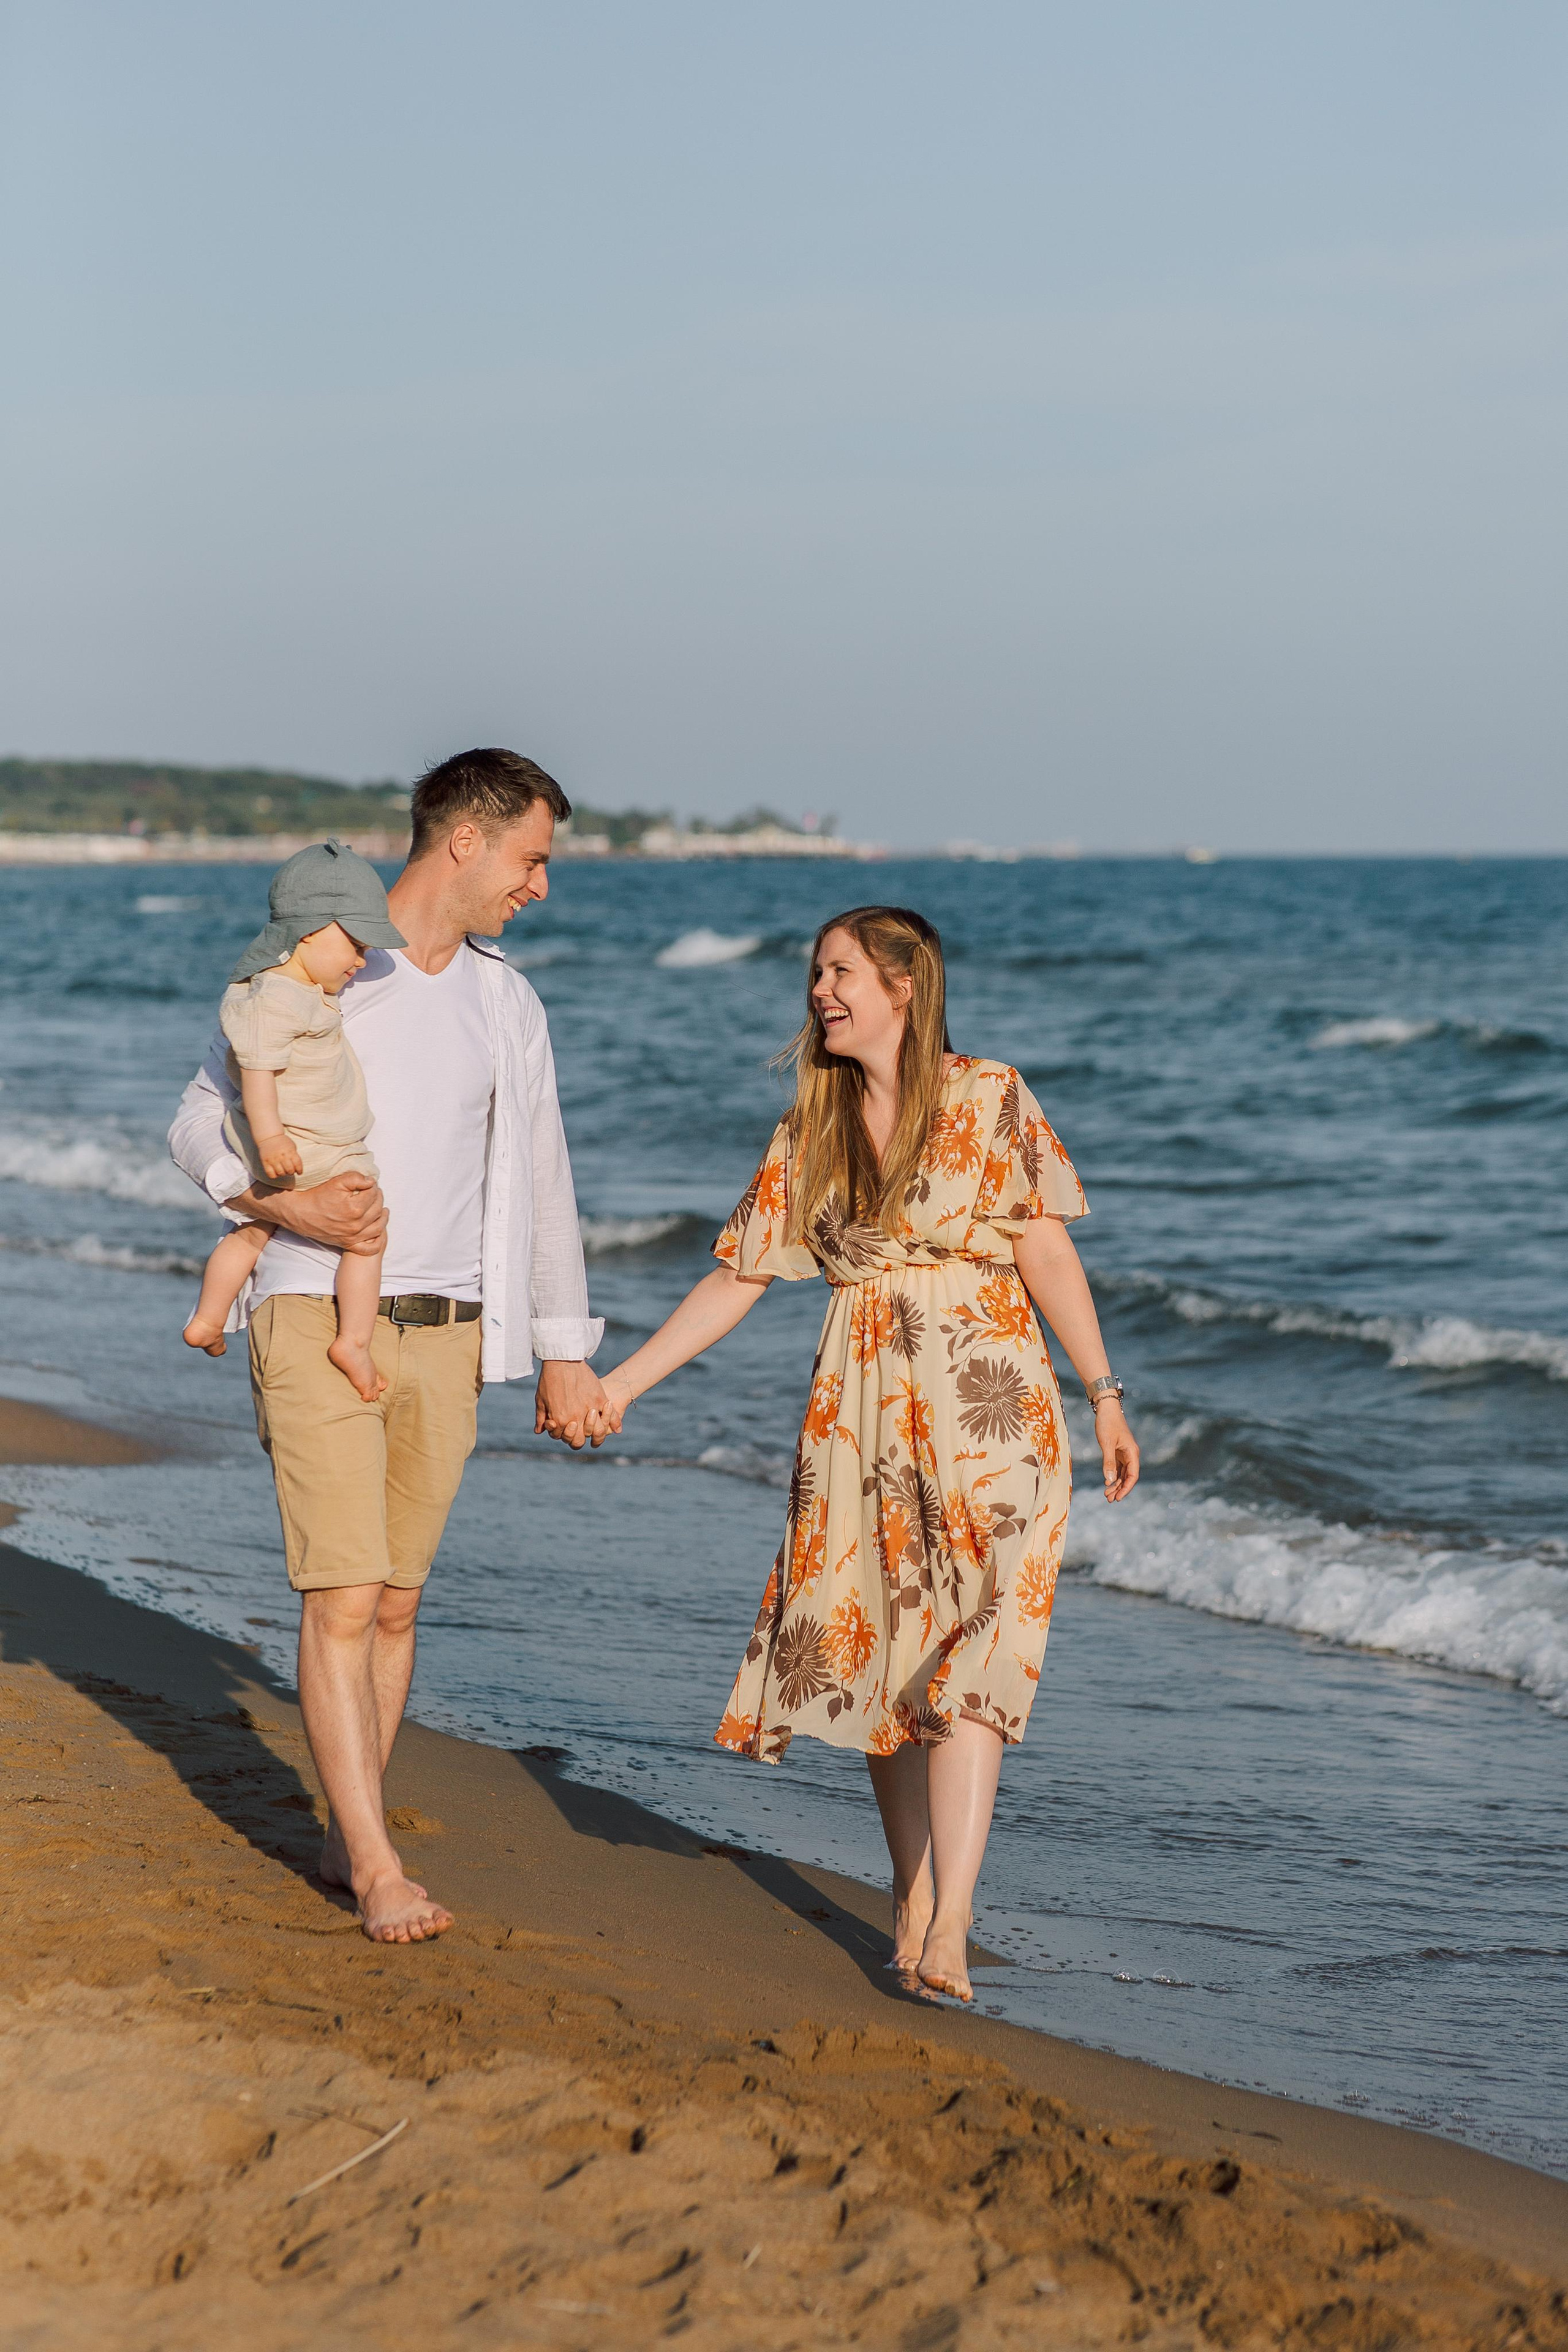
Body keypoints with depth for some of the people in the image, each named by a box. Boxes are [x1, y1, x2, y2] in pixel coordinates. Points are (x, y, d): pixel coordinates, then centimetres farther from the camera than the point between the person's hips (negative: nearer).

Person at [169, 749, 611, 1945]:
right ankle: (380, 1871, -7)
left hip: (442, 1339, 5)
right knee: (343, 1599, -10)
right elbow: (200, 1125, -2)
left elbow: (539, 1179, 16)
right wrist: (299, 1211, -19)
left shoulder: (506, 1002, 9)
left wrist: (565, 1350, 15)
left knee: (395, 1601, 8)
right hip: (319, 1323, -5)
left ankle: (347, 1834, 21)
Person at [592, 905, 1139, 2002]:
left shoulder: (990, 1099, -1)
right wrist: (619, 1384, 8)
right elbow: (738, 1277, 12)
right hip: (860, 1409, 4)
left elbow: (1047, 1254, -1)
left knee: (971, 1653, -12)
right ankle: (913, 1897, 16)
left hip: (987, 1404, -4)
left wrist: (1105, 1395, -4)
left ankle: (948, 1925, -18)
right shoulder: (810, 1130, 9)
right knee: (877, 1651, 4)